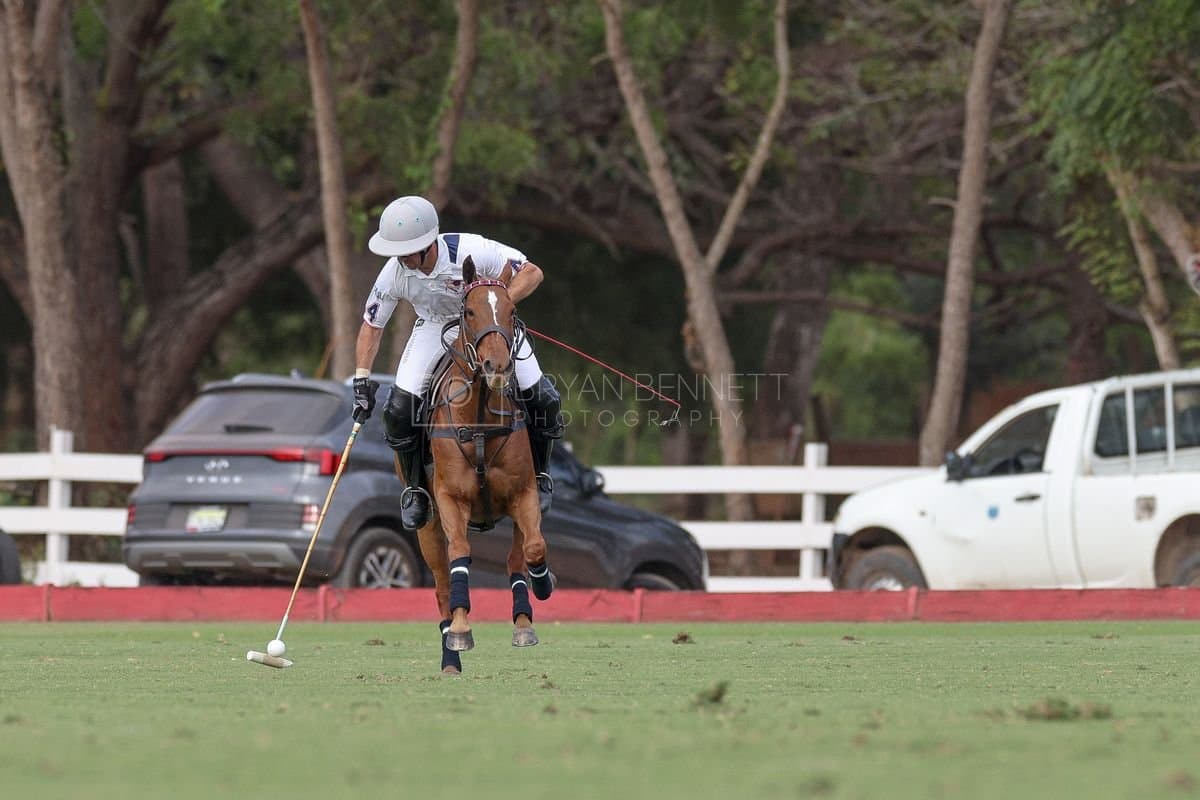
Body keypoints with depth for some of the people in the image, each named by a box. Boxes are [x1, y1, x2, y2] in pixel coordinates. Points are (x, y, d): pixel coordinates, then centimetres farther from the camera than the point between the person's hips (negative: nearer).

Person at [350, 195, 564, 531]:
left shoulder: (470, 250, -37)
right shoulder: (394, 273, -25)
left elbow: (531, 273, -28)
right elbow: (371, 326, -10)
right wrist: (362, 380, -18)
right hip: (436, 325, 2)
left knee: (541, 399, -13)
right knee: (399, 410, -14)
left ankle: (539, 475, 15)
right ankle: (415, 490, 10)